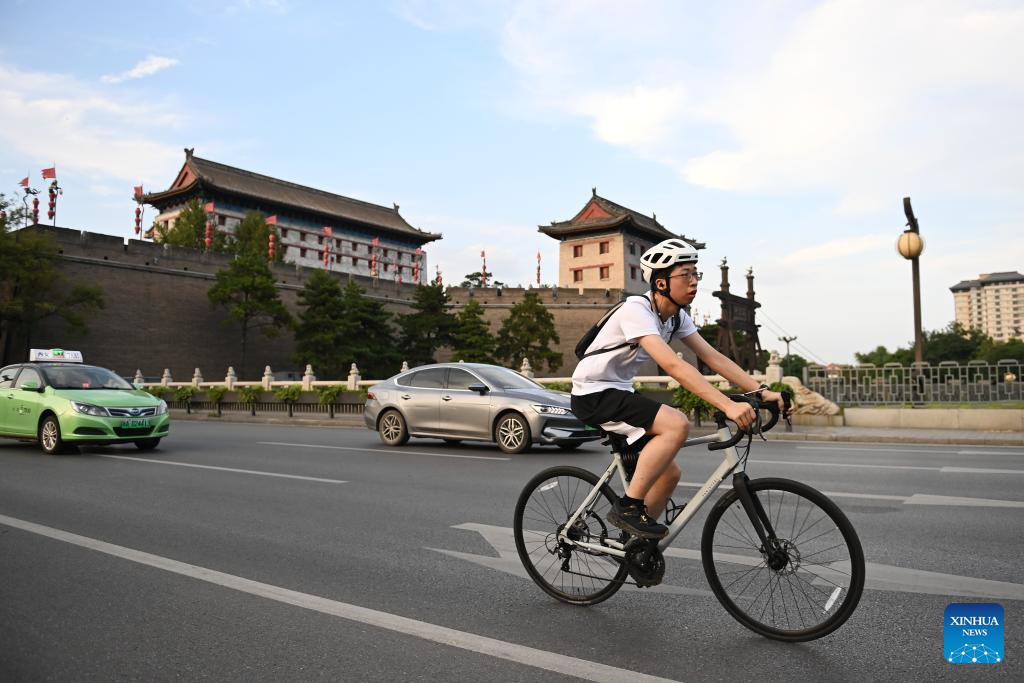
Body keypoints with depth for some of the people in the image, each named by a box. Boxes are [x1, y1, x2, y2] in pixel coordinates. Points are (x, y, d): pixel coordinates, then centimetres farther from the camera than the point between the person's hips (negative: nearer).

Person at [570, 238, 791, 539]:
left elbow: (714, 358, -2)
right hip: (593, 394, -9)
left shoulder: (677, 316, 3)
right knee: (677, 424, -27)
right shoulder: (637, 310, -25)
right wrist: (727, 405, -42)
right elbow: (673, 365, -36)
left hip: (619, 393, 9)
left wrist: (762, 391, -13)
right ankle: (628, 507, -16)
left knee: (669, 472, 7)